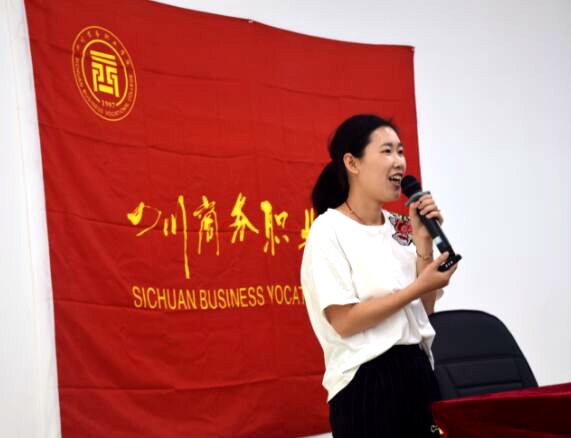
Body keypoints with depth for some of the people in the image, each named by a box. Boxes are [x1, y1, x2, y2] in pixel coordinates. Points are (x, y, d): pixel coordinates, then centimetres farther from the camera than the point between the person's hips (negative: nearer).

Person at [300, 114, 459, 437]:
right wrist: (417, 287, -17)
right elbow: (344, 322, -18)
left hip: (418, 373, 7)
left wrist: (424, 242, -1)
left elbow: (424, 310, 8)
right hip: (367, 381, -6)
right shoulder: (330, 229, -10)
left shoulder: (399, 227, 10)